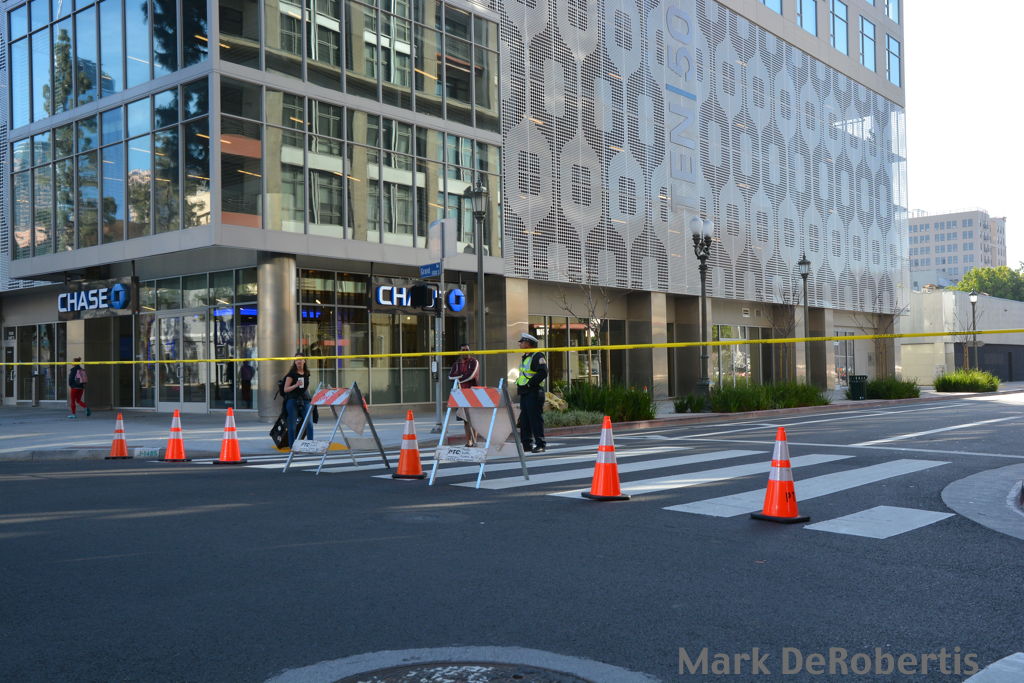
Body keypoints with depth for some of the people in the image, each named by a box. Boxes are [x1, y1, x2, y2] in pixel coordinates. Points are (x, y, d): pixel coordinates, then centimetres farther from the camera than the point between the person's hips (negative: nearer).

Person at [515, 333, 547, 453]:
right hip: (524, 393, 10)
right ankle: (526, 444, 16)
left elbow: (543, 373, -22)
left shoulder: (537, 356, -11)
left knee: (535, 419, -8)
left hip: (534, 393, -10)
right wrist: (519, 384, 13)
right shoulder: (525, 357, 19)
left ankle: (540, 444, -4)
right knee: (524, 420, 10)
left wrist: (531, 383, -19)